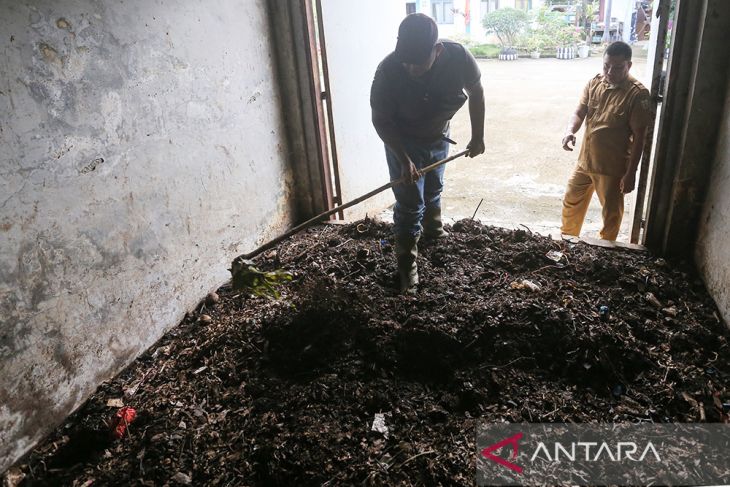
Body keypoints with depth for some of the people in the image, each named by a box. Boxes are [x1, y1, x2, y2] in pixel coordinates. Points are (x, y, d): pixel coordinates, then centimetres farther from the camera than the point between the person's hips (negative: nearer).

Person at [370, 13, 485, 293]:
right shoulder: (388, 71, -34)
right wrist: (404, 159, -30)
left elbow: (475, 91, -8)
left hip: (439, 137, 4)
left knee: (434, 188, 25)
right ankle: (406, 264, 7)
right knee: (409, 205, -5)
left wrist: (478, 136, -5)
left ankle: (433, 228, 52)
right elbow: (381, 120, -23)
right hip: (403, 141, -4)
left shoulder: (458, 57, -27)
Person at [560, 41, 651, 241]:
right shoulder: (594, 83, -1)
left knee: (611, 214, 10)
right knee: (571, 203, 18)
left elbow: (639, 137, -15)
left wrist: (631, 172, -15)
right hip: (585, 160, 5)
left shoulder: (638, 94, -17)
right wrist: (570, 131, -26)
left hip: (613, 167, -5)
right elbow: (579, 113, -2)